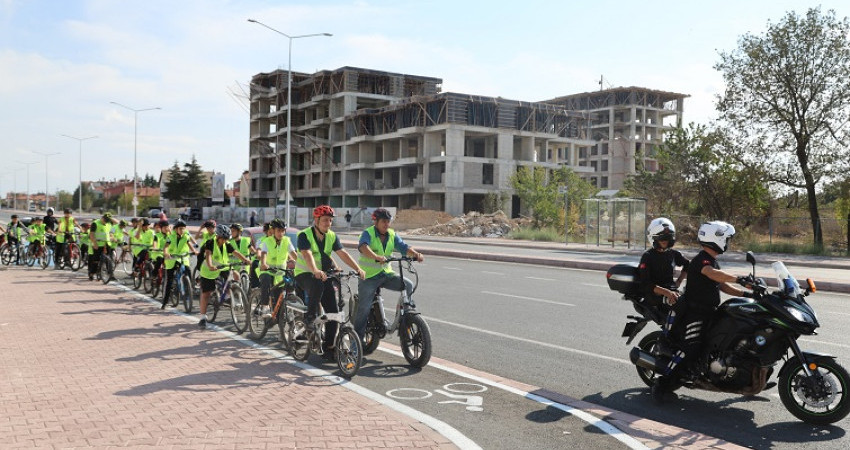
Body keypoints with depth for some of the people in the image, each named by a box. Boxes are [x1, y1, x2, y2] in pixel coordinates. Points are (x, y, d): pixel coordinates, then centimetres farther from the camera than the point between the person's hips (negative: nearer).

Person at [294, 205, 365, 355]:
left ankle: (329, 346, 9)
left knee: (333, 310, -3)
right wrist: (316, 271, -49)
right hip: (304, 274, -5)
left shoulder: (332, 236, 2)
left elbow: (343, 253, -8)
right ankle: (310, 318, -22)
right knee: (318, 284, -40)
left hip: (323, 275, 5)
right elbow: (307, 254, -31)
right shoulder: (304, 235, -15)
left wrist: (358, 269, -22)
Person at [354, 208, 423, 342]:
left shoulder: (392, 235, 5)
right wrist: (376, 257, -52)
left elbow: (404, 247, -8)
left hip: (386, 273, 4)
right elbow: (363, 247, -32)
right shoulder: (368, 233, -11)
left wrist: (415, 254, -30)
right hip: (368, 276, -4)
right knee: (364, 308, -5)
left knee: (408, 285, -17)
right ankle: (357, 338, 10)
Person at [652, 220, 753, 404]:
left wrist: (745, 294, 9)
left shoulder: (712, 261, 19)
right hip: (694, 312, -11)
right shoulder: (701, 259, -15)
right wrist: (738, 278, -47)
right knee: (690, 348, -21)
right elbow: (712, 274, -37)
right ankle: (662, 383, -19)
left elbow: (722, 285, 20)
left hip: (709, 311, 11)